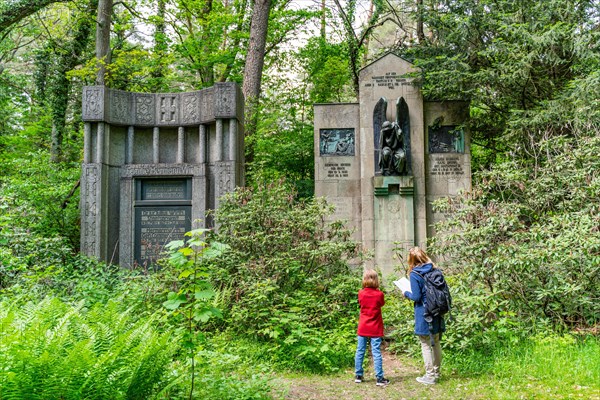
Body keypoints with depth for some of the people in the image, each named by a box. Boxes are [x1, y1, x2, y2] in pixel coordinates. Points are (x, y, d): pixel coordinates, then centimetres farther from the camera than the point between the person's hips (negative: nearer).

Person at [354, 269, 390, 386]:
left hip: (363, 328, 2)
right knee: (376, 352, -1)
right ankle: (379, 378, 0)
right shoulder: (379, 294, -10)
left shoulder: (361, 293, -4)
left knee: (360, 351, 10)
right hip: (375, 329, -2)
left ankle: (358, 376, 17)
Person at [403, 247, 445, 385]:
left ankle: (430, 376, 9)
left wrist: (406, 294, 3)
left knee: (426, 345, 4)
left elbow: (416, 297, -15)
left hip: (423, 314, -6)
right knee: (436, 343, 16)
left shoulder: (414, 274, -14)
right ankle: (436, 373, 27)